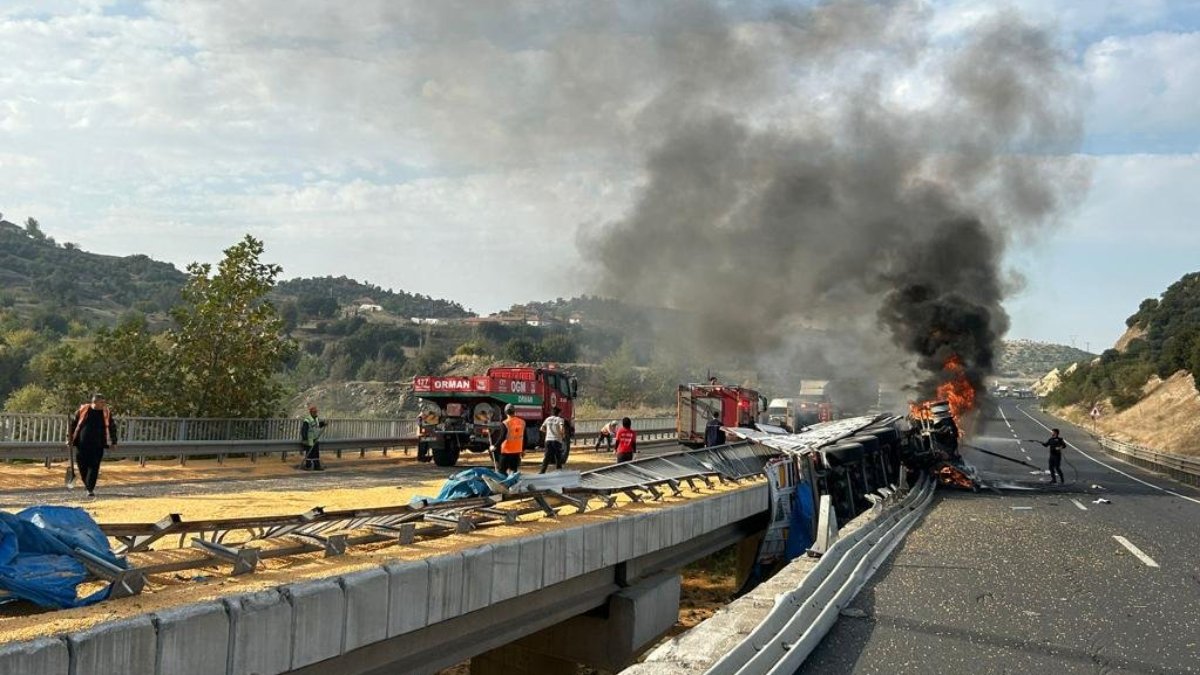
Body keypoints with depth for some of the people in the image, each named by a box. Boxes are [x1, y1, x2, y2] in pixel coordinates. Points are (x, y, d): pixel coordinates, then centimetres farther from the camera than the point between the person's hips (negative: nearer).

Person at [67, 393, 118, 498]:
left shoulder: (106, 413, 4)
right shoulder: (83, 410, 0)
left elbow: (112, 427, 13)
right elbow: (73, 423, 8)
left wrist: (113, 442, 11)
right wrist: (70, 438, 6)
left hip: (98, 446, 0)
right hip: (82, 444, 0)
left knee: (94, 467, -6)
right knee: (82, 466, 7)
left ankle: (90, 489, -3)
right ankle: (87, 485, 28)